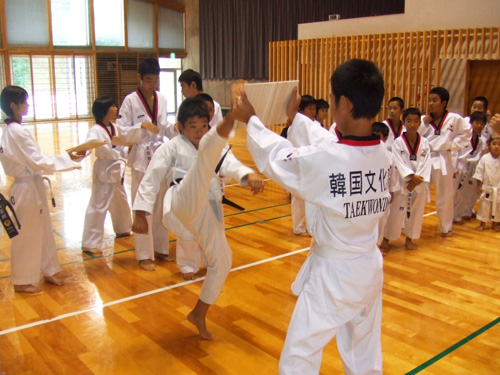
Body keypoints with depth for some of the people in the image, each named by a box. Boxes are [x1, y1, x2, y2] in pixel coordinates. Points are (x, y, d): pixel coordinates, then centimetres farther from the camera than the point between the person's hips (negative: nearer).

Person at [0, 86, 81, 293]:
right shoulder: (18, 132, -21)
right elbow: (39, 162, -21)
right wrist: (67, 159, -16)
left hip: (31, 186, 9)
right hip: (28, 189, -9)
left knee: (43, 230, 18)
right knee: (26, 235, 4)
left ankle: (49, 271, 32)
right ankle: (22, 281, 19)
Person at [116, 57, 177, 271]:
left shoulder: (162, 99, 6)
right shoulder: (130, 100, -8)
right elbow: (123, 133, -9)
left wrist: (174, 129, -8)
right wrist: (142, 126, -24)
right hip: (142, 159, -5)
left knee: (161, 205, 12)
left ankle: (160, 248, 27)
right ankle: (144, 255, 11)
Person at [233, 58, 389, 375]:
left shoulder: (324, 160, -27)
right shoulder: (382, 155, -7)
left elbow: (275, 158, -8)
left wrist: (251, 120, 9)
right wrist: (296, 117, 25)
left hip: (333, 272, -7)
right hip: (370, 268, 7)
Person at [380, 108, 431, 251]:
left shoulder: (424, 143, 1)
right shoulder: (398, 142, -6)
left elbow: (425, 163, -5)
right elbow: (399, 162, -14)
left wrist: (417, 180, -16)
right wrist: (412, 176, -24)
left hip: (420, 184, 3)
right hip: (402, 182, -3)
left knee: (416, 212, 11)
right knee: (396, 211, 0)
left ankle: (409, 239, 28)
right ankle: (386, 238, 16)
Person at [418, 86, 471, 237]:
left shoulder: (454, 119, -5)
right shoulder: (424, 119, 0)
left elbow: (467, 133, 7)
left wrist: (453, 145, -3)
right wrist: (425, 121, -12)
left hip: (442, 160, -1)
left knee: (445, 196, 12)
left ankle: (446, 228, 29)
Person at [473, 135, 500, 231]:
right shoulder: (484, 158, -11)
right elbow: (479, 172, -5)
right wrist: (479, 186, -6)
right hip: (486, 188, -1)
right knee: (484, 205, 8)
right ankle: (482, 224, 24)